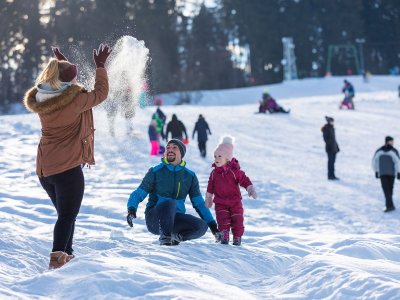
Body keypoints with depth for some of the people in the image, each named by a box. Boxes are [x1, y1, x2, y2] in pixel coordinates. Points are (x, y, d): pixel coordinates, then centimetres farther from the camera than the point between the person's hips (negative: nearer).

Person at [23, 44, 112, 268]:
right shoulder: (74, 100, -16)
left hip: (44, 169, 8)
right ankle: (58, 256, -19)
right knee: (68, 216, -5)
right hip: (68, 167, -7)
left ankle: (67, 255, 25)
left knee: (65, 215, 21)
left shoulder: (42, 100, 4)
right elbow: (101, 93, -2)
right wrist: (100, 66, 9)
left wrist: (62, 64, 31)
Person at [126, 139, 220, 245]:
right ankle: (165, 237, -24)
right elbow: (138, 194, -2)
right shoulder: (155, 172, -1)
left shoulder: (190, 176, 8)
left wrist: (212, 225, 3)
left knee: (201, 226, -24)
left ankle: (175, 236, -2)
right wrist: (131, 210, -23)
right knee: (170, 203, -36)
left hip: (175, 218, 3)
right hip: (154, 219, -3)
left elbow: (199, 203, 12)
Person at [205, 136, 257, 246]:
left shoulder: (235, 171, -9)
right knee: (223, 219, -14)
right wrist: (208, 199, 20)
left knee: (237, 220, -1)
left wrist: (250, 190, -22)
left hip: (235, 202, -2)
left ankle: (237, 237, 13)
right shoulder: (214, 173, 2)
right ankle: (224, 236, -6)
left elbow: (245, 180, -8)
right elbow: (210, 187, 14)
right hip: (220, 203, 2)